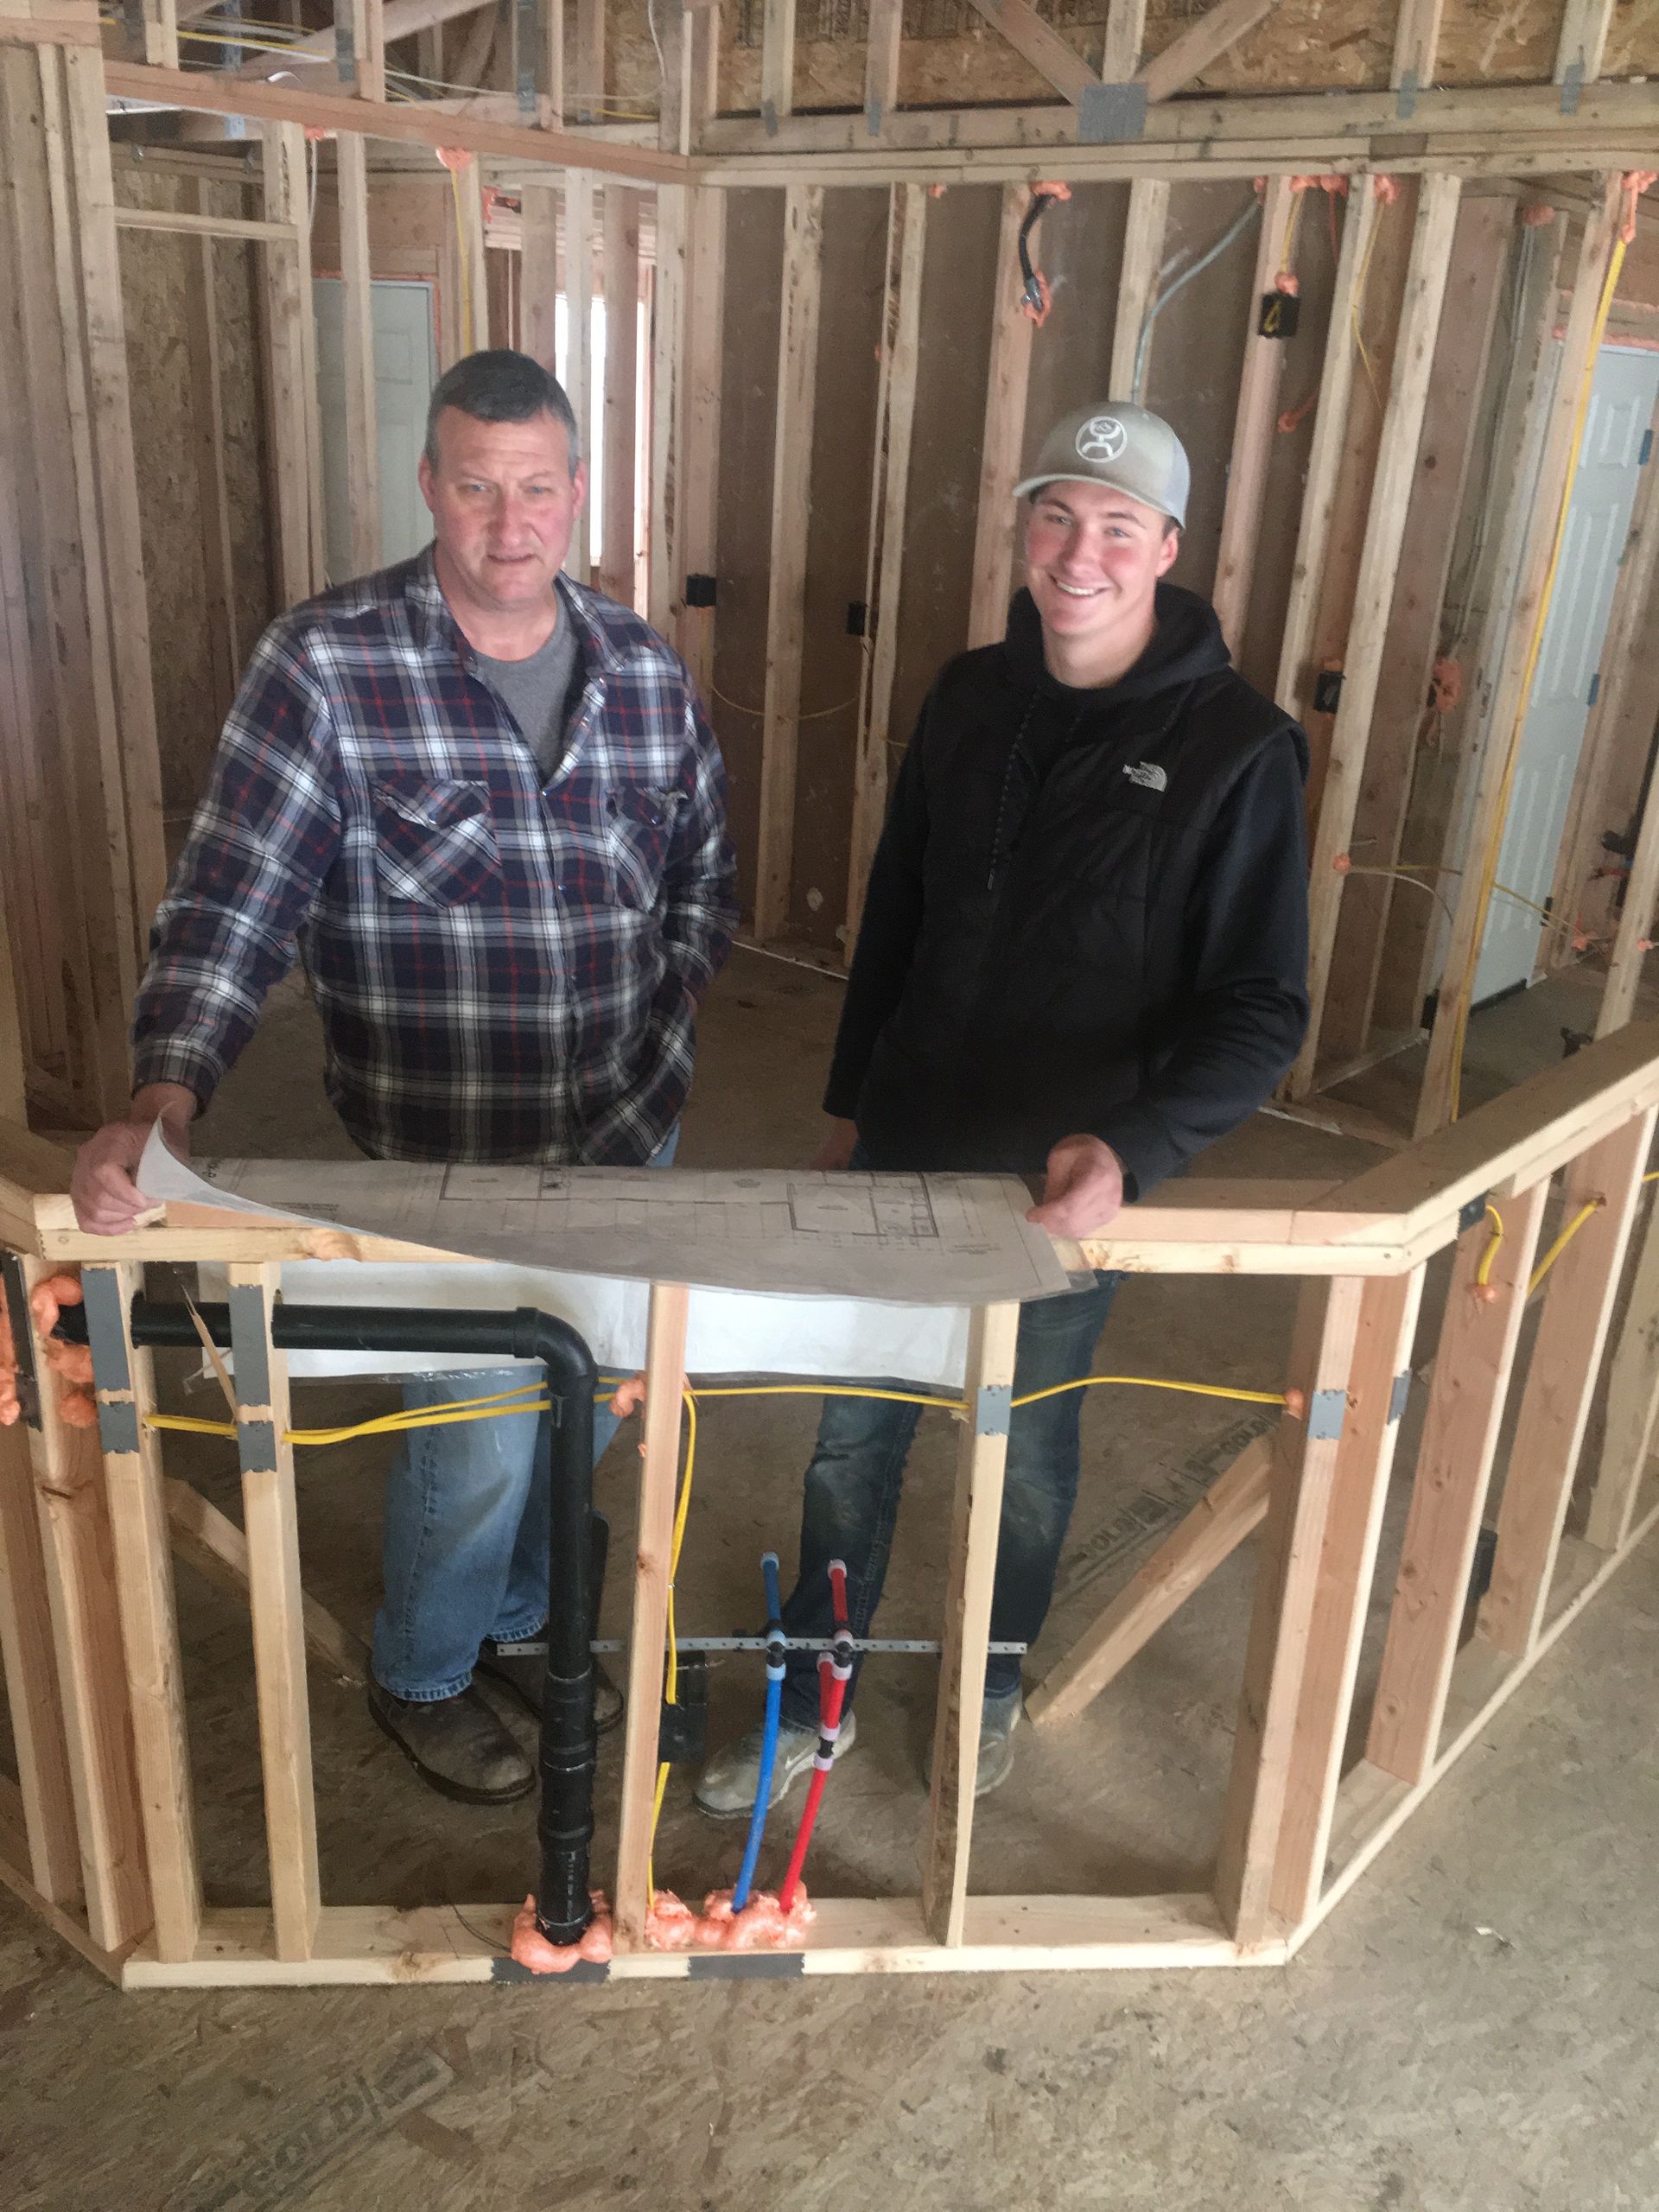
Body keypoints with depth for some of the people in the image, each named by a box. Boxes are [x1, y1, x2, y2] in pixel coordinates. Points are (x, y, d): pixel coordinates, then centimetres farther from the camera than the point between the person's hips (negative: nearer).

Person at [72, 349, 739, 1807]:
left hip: (626, 1144, 5)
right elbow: (231, 905, -17)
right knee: (479, 1442, 8)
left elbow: (706, 881, 10)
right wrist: (165, 1100, -32)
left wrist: (655, 1058, 0)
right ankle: (421, 1679, 40)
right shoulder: (327, 666, -13)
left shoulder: (645, 669, 1)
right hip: (445, 1165, -5)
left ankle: (517, 1622, 51)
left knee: (587, 1415, 21)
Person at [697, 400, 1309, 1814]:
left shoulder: (1235, 748, -15)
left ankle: (994, 1682, 45)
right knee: (851, 1435, 15)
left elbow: (1261, 1011, -15)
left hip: (1069, 1191, -4)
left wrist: (1129, 1150, -31)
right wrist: (851, 1098, 14)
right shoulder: (972, 700, 0)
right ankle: (813, 1698, 36)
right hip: (904, 1159, 4)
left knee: (1027, 1456, 17)